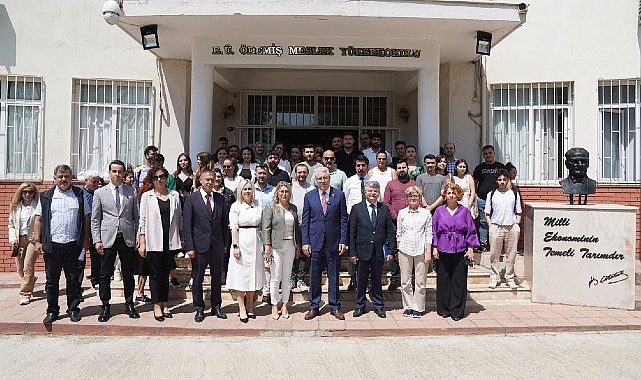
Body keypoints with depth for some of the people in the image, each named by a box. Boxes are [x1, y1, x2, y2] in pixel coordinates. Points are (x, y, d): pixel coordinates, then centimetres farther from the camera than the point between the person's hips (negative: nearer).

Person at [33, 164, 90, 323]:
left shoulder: (79, 195, 7)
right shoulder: (46, 197, 7)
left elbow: (86, 218, 7)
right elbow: (38, 220, 7)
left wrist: (85, 239, 1)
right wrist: (37, 241, -1)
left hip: (73, 244, 0)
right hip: (51, 245, 0)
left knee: (73, 279, 6)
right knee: (52, 280, 8)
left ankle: (73, 309, 17)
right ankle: (52, 311, 19)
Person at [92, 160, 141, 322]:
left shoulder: (132, 192, 8)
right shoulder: (99, 193, 6)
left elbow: (137, 217, 8)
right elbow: (95, 219, 5)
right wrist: (96, 240, -3)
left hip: (128, 239, 1)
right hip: (107, 239, -1)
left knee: (128, 274, 8)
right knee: (105, 275, 4)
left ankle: (129, 304, 20)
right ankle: (105, 306, 17)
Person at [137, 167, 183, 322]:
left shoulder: (174, 195, 8)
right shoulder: (147, 196, 2)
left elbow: (179, 218, 10)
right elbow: (142, 219, 0)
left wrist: (182, 238, 6)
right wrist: (142, 242, -5)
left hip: (170, 241, 2)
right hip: (153, 241, -2)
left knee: (166, 273, 10)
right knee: (155, 274, 4)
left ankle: (165, 304, 19)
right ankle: (157, 306, 12)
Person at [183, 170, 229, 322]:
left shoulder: (220, 198, 6)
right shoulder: (191, 199, -4)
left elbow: (225, 222, 10)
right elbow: (187, 225, -6)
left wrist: (225, 243, 5)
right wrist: (189, 247, -11)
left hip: (217, 245, 3)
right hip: (199, 245, -3)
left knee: (217, 278, 13)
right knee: (197, 279, 7)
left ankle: (216, 307, 27)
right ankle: (199, 309, 22)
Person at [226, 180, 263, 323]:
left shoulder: (258, 206, 9)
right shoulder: (236, 206, -2)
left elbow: (261, 226, 12)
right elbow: (234, 228, -7)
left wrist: (264, 244, 6)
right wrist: (235, 246, -14)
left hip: (256, 242, 4)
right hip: (241, 242, -4)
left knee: (253, 274, 9)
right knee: (241, 275, 0)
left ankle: (250, 307, 21)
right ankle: (242, 309, 6)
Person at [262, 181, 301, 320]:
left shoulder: (293, 208, 10)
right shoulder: (270, 208, -3)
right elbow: (266, 229, -7)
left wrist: (298, 246, 13)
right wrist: (267, 249, -12)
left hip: (290, 246, 4)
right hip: (275, 246, -4)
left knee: (287, 277, 9)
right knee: (276, 278, 0)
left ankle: (285, 305, 20)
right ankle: (274, 307, 13)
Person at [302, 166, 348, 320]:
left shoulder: (339, 195, 2)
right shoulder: (309, 196, 4)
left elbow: (344, 220, 2)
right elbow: (305, 221, 4)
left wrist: (343, 241, -4)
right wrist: (305, 242, -3)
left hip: (333, 242, 0)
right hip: (315, 241, 1)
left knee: (333, 275, 8)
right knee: (314, 275, 8)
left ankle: (335, 307, 20)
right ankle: (313, 306, 21)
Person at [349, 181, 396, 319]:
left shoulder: (385, 209, 5)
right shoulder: (356, 209, 0)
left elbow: (390, 232, 6)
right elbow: (352, 233, -2)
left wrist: (391, 250, -1)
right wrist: (352, 252, -6)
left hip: (379, 251, 1)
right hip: (363, 250, -1)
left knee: (377, 280, 11)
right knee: (362, 280, 9)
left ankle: (378, 306, 25)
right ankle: (360, 306, 23)